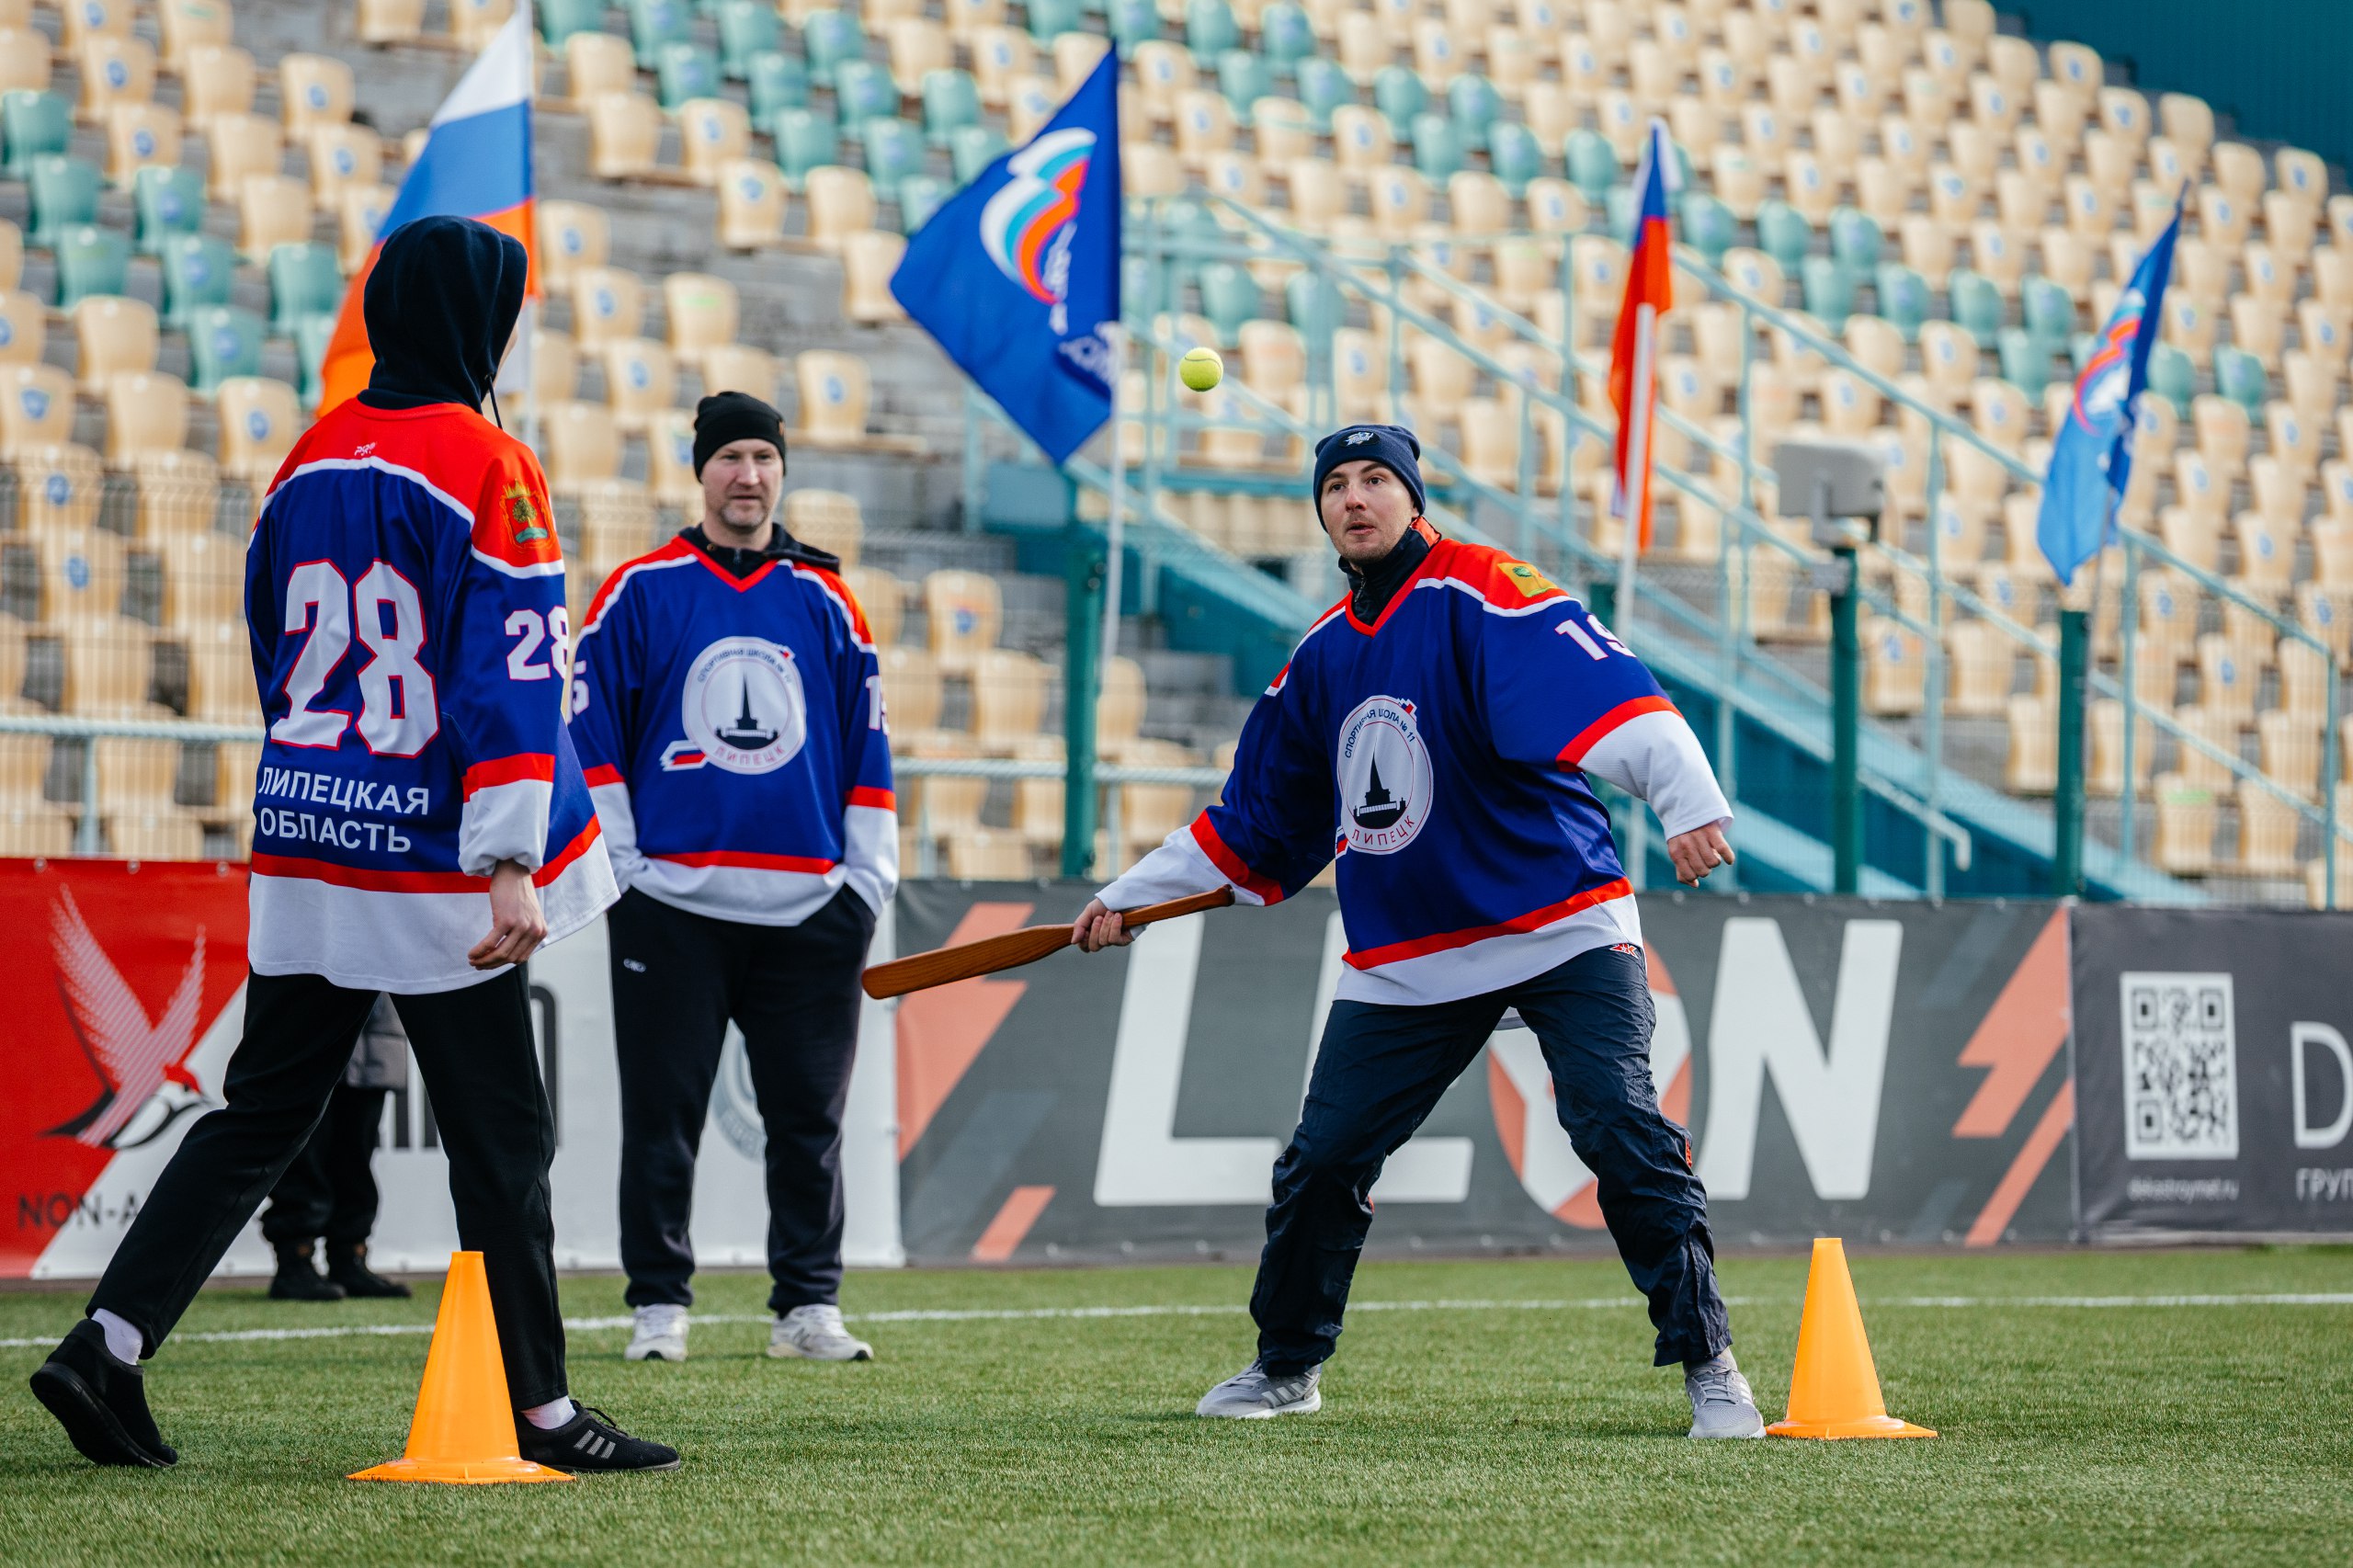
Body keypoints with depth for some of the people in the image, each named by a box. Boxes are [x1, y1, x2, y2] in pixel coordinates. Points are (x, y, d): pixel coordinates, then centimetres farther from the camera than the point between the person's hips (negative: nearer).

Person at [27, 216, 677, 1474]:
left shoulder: (309, 463, 10)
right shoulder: (485, 466, -11)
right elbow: (507, 672, -17)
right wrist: (510, 865, -22)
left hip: (304, 850, 7)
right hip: (431, 859, -7)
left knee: (259, 1115, 11)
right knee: (501, 1138, 2)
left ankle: (108, 1341, 0)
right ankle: (540, 1412, 7)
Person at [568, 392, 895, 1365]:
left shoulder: (825, 599, 12)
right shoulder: (642, 591, 4)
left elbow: (867, 742, 14)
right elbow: (591, 731, 3)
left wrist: (867, 879, 8)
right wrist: (619, 866, -4)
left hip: (809, 909, 2)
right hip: (671, 901, -2)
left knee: (809, 1114, 4)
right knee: (662, 1113, 0)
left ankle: (808, 1305, 10)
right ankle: (658, 1305, 7)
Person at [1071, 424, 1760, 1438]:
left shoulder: (1480, 595, -11)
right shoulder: (1323, 655, 11)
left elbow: (1598, 685, -29)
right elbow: (1258, 821, 23)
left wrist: (1687, 801, -45)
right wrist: (1130, 899, 24)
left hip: (1562, 927, -6)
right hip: (1402, 963, 6)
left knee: (1623, 1132, -18)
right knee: (1320, 1163, 7)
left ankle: (1707, 1366, -11)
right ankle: (1287, 1367, 26)